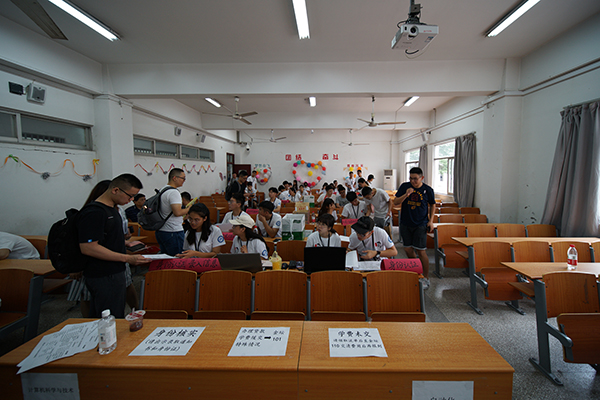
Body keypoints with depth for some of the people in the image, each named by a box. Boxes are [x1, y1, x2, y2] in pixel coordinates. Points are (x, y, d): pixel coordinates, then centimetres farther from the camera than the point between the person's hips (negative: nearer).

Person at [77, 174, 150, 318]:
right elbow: (88, 248, -26)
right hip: (104, 278, -10)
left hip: (114, 273, 10)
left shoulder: (111, 209, 11)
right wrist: (127, 258, -25)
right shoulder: (94, 213, -21)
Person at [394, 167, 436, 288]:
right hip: (405, 224, 3)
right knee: (408, 249, 8)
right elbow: (395, 202, -3)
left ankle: (426, 278, 11)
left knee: (421, 251, -4)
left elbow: (432, 205, 11)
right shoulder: (404, 186, 0)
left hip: (420, 225, -2)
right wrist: (406, 194, -20)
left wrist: (431, 220, 2)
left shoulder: (428, 190, -2)